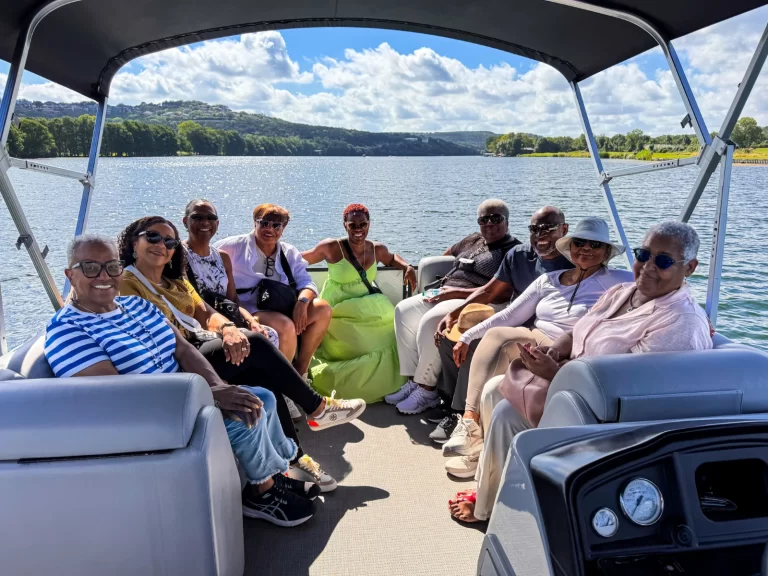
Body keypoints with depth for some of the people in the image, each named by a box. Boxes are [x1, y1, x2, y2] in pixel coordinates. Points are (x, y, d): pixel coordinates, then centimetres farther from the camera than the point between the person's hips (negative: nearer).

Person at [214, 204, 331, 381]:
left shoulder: (290, 253, 14)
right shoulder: (234, 246, 2)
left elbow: (307, 283, 5)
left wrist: (302, 301, -20)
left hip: (282, 309, 6)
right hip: (248, 309, -5)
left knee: (322, 309, -18)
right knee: (286, 326, -34)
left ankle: (300, 370, -8)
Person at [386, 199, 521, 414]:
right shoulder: (473, 240, 20)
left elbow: (501, 293, -17)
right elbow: (448, 254, 38)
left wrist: (457, 292, -18)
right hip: (445, 294, 9)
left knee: (430, 321, -31)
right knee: (404, 310, -10)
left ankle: (427, 390, -17)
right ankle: (413, 379, -8)